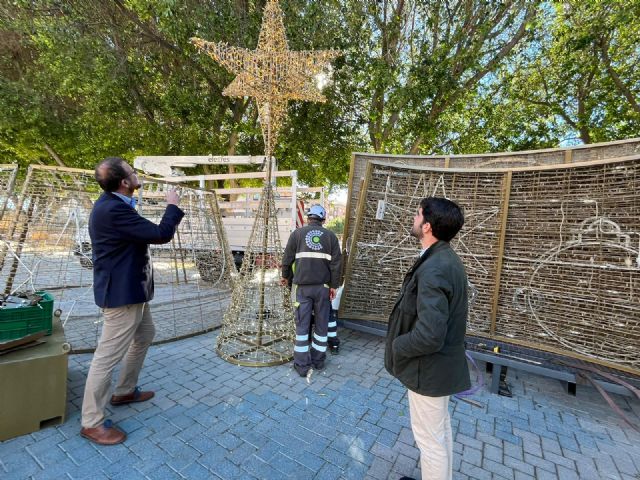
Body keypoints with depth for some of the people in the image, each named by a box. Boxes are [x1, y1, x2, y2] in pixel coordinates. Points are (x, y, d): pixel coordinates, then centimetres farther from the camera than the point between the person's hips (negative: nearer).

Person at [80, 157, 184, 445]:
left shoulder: (112, 204, 9)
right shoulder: (113, 209, -26)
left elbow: (142, 233, 18)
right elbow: (161, 234, -24)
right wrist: (173, 206, -12)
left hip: (131, 289, 11)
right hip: (121, 293, -11)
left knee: (145, 336, 25)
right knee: (108, 355, 2)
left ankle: (125, 391, 41)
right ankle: (91, 422, 19)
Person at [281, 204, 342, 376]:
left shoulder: (297, 233, 2)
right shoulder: (330, 236, 5)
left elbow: (287, 259, 4)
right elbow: (336, 262, -1)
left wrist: (285, 276, 20)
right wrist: (334, 285, 5)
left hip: (303, 286, -1)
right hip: (323, 286, 1)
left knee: (302, 325, 6)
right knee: (321, 323, 13)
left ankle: (302, 365, 11)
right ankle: (318, 361, 23)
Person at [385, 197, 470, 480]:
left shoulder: (433, 269, -30)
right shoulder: (446, 259, 2)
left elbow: (429, 334, -34)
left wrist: (397, 346, -16)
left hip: (428, 368, -10)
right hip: (440, 363, 10)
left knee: (430, 439, 12)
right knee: (441, 432, 27)